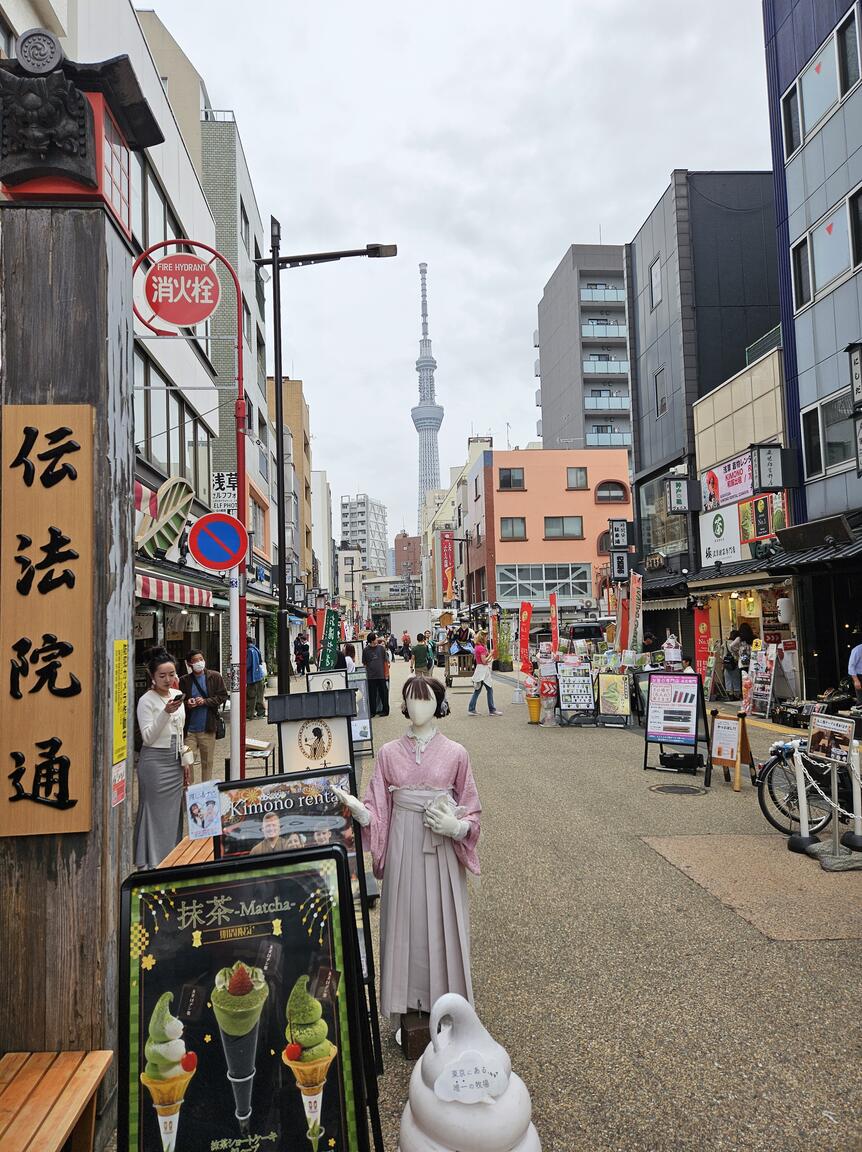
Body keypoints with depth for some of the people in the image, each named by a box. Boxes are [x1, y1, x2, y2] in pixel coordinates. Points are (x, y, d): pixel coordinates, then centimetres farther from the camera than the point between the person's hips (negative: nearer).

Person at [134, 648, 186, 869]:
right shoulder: (146, 700, -10)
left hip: (175, 760, 6)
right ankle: (151, 863, 6)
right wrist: (165, 713, -26)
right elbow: (147, 737, -15)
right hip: (155, 760, -6)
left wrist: (184, 762, 16)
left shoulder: (177, 695, 10)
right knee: (155, 812, -2)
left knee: (173, 811, 10)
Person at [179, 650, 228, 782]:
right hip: (189, 729, 0)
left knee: (207, 763, 10)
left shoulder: (215, 677, 1)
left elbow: (223, 696, 1)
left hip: (208, 728, 0)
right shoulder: (184, 680, 2)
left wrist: (205, 701, -12)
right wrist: (187, 704, -12)